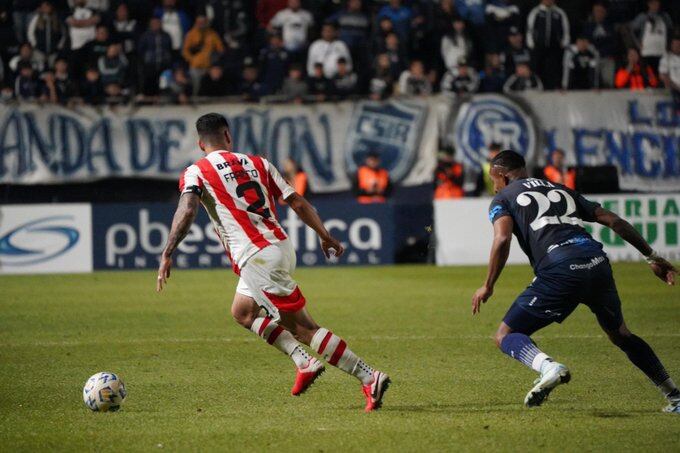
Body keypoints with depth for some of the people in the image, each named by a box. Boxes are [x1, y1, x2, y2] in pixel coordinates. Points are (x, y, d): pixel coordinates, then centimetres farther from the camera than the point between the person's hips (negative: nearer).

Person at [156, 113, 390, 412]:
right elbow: (298, 203, 12)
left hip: (258, 259, -6)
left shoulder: (196, 173, 3)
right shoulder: (257, 164, 16)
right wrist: (325, 237, 19)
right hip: (282, 247, 6)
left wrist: (167, 254, -15)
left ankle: (369, 379, -9)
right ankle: (303, 362, 10)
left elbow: (187, 211, -16)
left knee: (305, 328, -5)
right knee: (242, 312, 22)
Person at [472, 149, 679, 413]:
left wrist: (488, 287, 3)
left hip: (560, 271, -6)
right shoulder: (561, 191, 31)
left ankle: (548, 367, -27)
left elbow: (502, 239, -5)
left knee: (506, 336, 4)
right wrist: (652, 257, 26)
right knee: (620, 334, 28)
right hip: (597, 262, 6)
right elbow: (614, 221, 24)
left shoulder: (503, 199, 16)